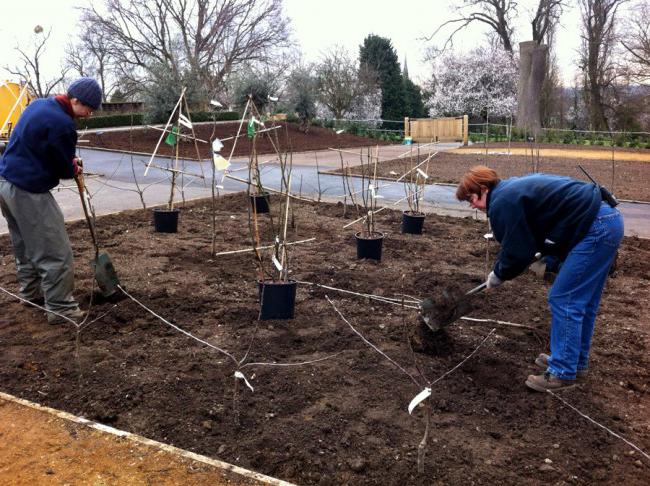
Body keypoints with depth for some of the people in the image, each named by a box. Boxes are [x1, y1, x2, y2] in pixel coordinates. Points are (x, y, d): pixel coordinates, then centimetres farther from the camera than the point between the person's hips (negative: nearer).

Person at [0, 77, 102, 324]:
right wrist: (74, 168, 11)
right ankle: (60, 308, 1)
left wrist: (69, 163, 9)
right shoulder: (62, 124, -21)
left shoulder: (39, 104, 9)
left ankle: (30, 293, 35)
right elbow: (65, 170, -12)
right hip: (28, 192, -10)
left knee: (24, 246, 22)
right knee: (56, 253, -4)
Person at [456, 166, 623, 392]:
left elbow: (516, 253, -9)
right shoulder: (513, 188, 19)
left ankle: (562, 372, 4)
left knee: (563, 300, -4)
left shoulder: (502, 202, -12)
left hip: (595, 228, -10)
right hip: (608, 219, 10)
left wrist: (498, 275, 7)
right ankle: (575, 361, 29)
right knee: (582, 302, 17)